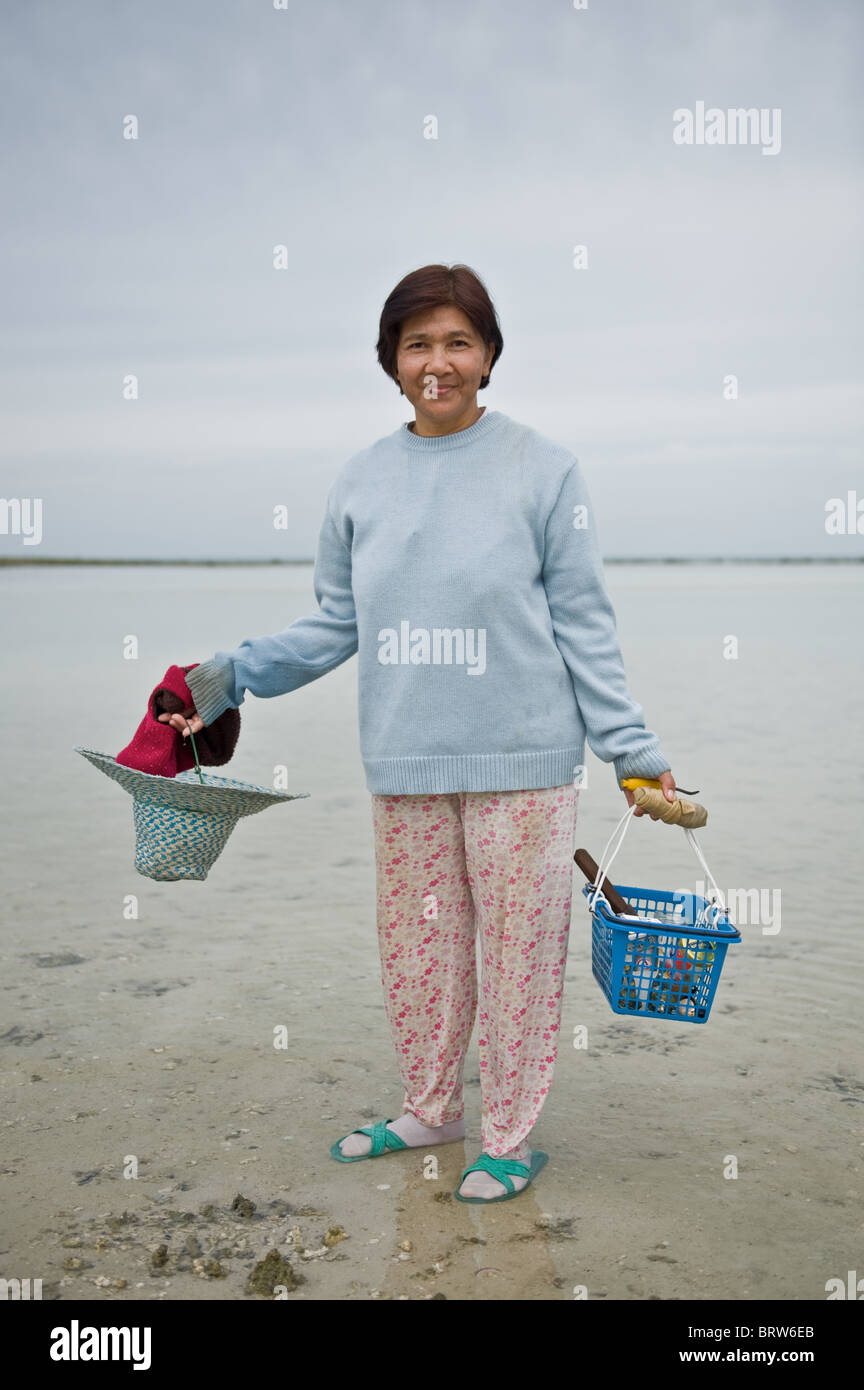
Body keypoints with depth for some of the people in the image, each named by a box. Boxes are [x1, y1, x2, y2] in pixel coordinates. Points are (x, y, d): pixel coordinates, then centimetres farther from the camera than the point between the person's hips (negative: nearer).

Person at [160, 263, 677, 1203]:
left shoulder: (543, 469, -2)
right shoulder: (359, 482, 7)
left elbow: (582, 625, -1)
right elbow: (336, 625, 12)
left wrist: (631, 748, -3)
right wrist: (232, 675, 3)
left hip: (519, 757, -3)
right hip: (403, 762, 4)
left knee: (517, 945, 4)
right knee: (415, 946, 13)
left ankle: (511, 1135, 21)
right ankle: (429, 1110, 34)